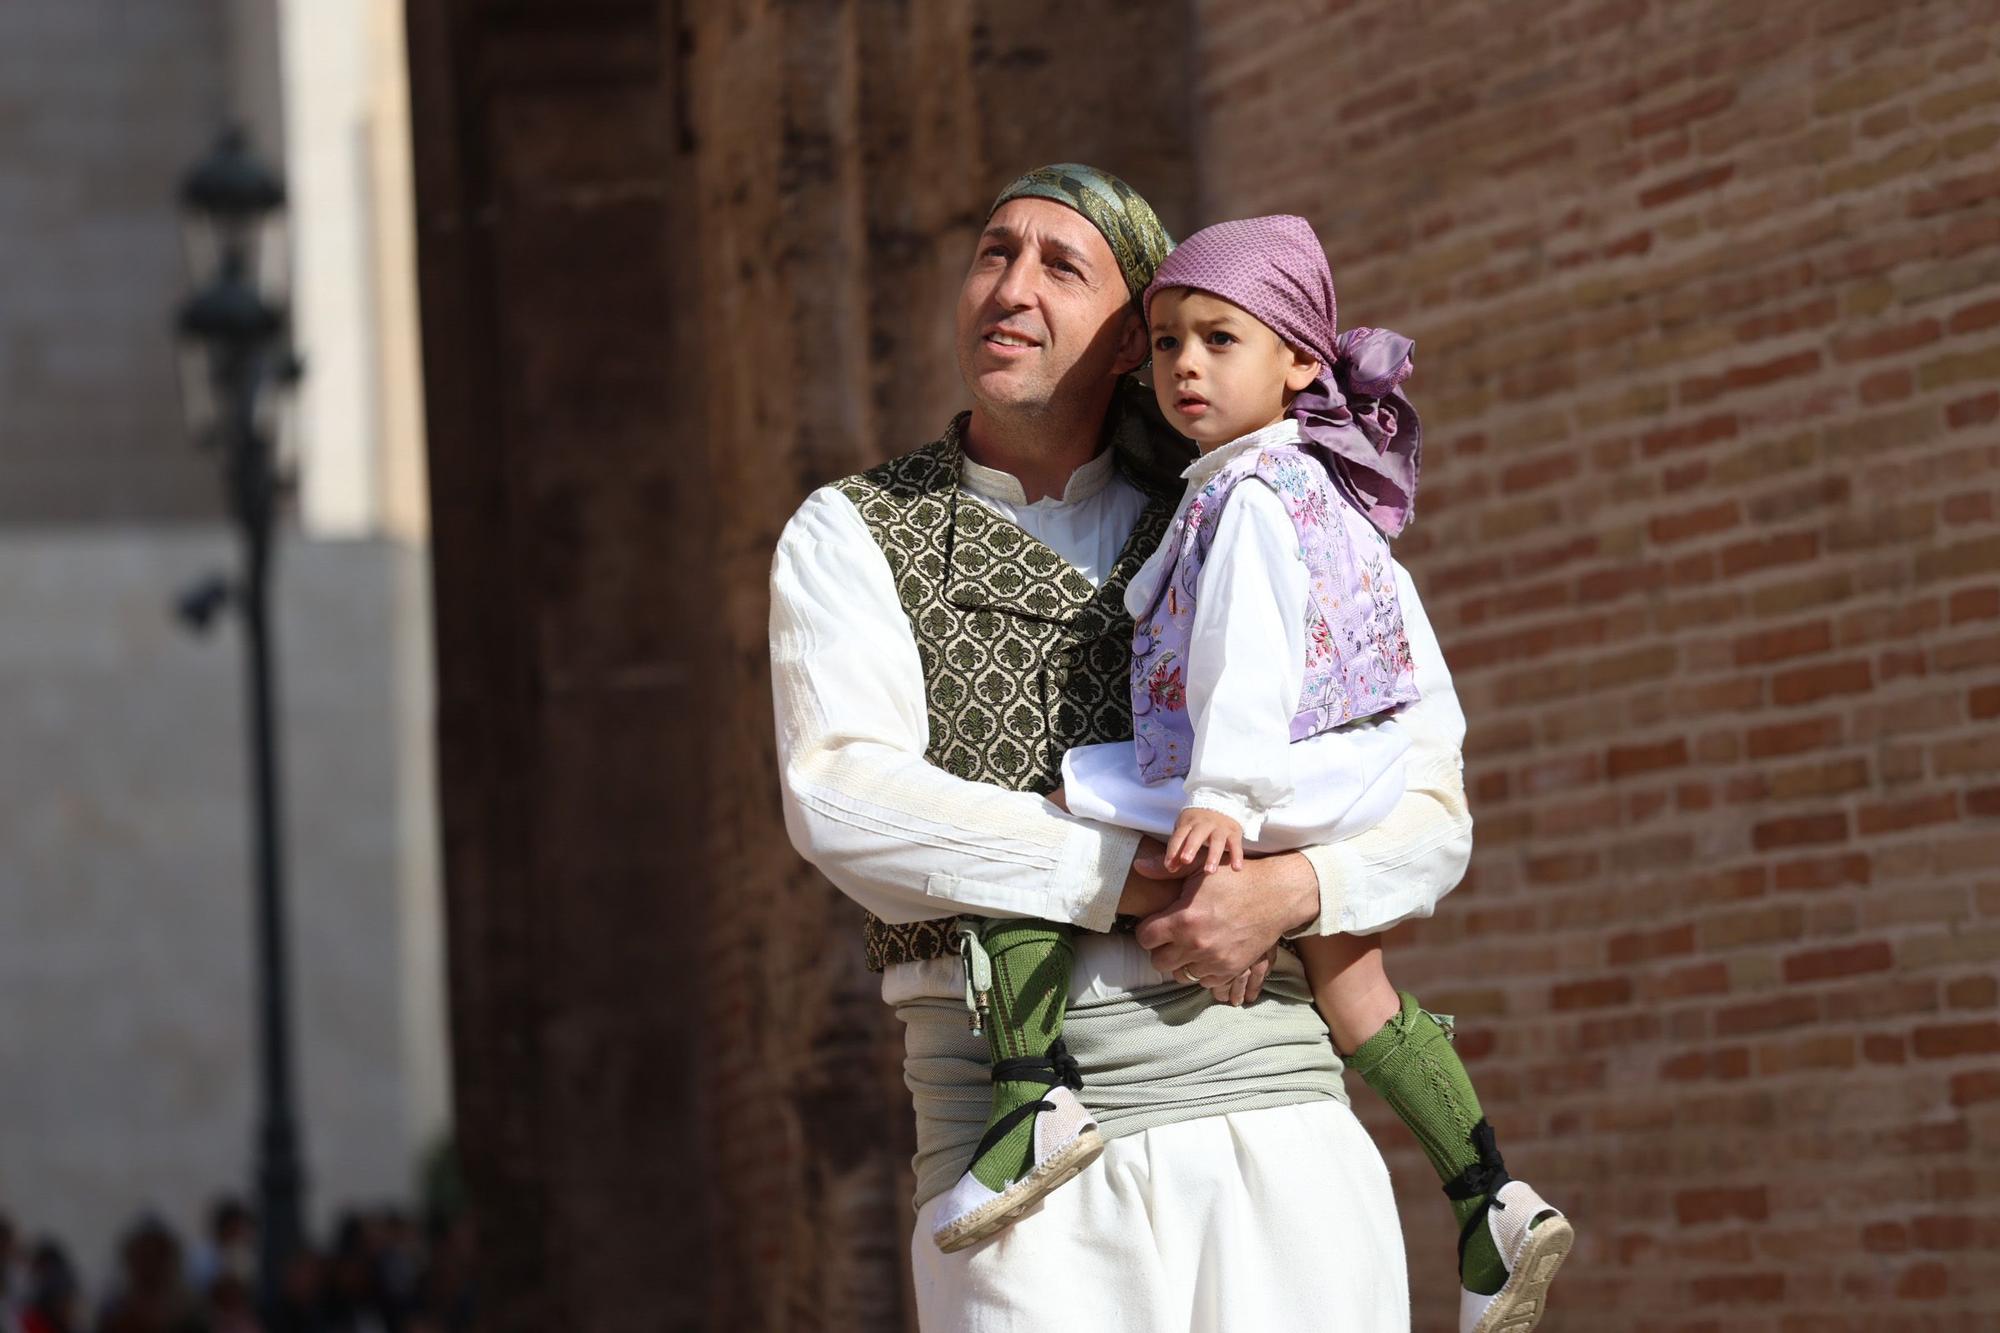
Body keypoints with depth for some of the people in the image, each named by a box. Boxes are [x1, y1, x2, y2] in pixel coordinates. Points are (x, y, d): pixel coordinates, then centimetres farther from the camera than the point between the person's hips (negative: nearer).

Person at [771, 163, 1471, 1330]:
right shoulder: (850, 537, 12)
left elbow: (1429, 818, 11)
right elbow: (845, 803, -7)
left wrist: (1290, 890, -10)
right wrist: (1137, 877, -13)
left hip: (1268, 1104, 2)